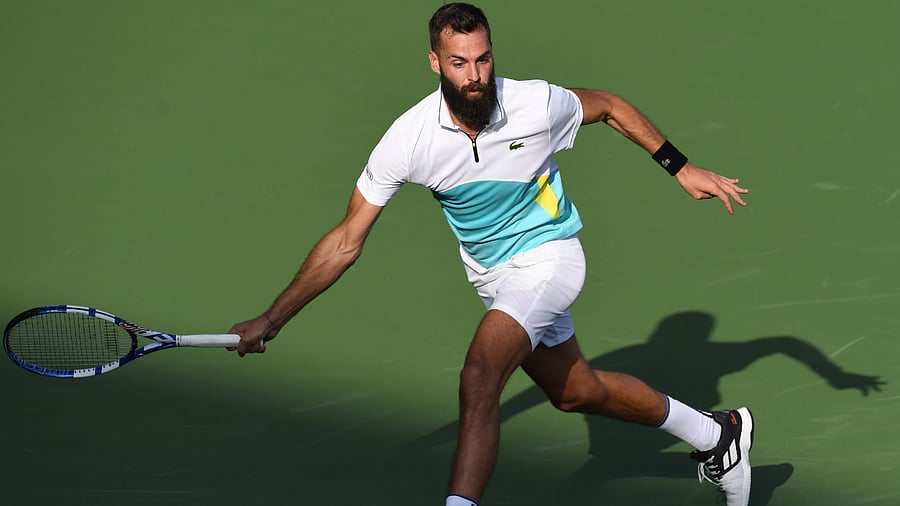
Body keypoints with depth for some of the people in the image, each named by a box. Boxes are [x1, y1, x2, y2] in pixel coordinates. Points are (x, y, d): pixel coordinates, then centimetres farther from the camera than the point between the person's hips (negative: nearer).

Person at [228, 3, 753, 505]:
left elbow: (609, 107, 0)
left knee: (479, 378, -27)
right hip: (490, 273, 4)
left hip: (549, 254, -4)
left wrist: (682, 168, 4)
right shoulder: (409, 139, -21)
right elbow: (346, 242, -15)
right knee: (576, 392, 21)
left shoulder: (537, 105, -24)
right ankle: (715, 434, 44)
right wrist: (271, 320, -19)